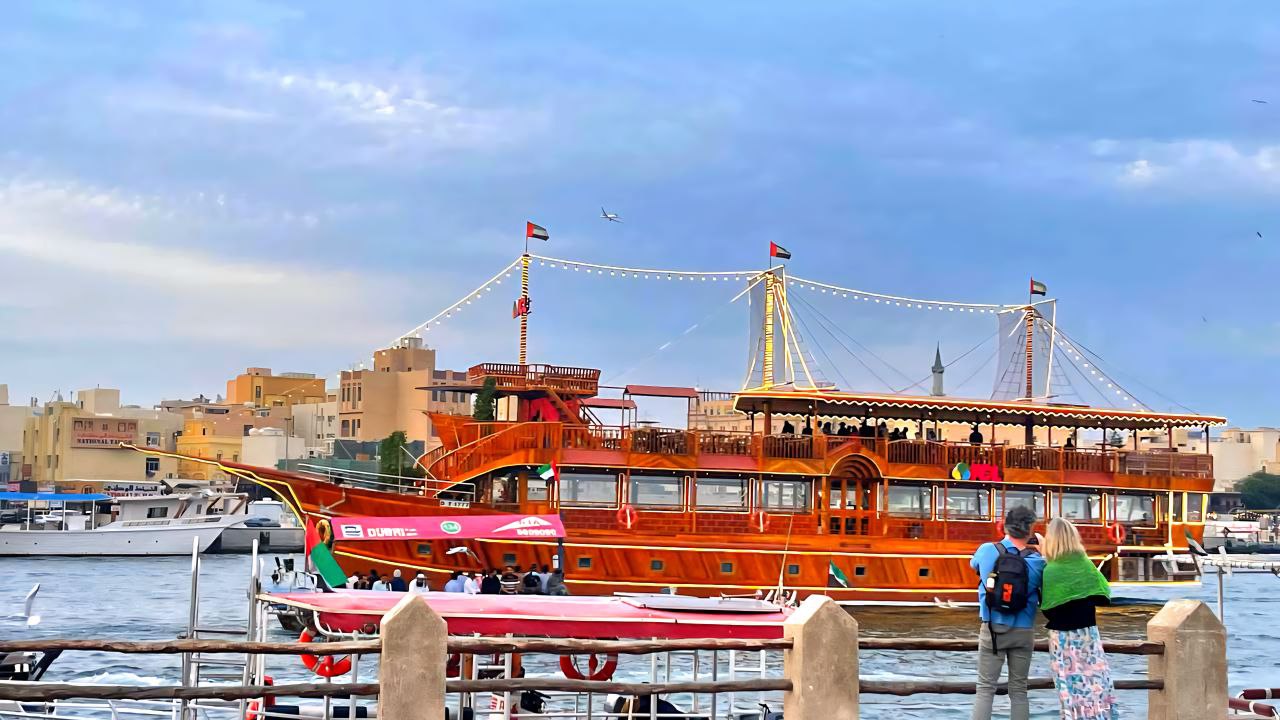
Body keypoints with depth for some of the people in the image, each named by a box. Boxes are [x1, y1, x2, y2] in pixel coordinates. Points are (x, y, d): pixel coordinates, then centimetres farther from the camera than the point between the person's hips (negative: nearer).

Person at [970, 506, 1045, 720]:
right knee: (1018, 690, 9)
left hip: (992, 629, 0)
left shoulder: (987, 550, -5)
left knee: (985, 688, 3)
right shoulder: (1036, 561, -8)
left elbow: (974, 565, 16)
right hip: (1022, 631, 0)